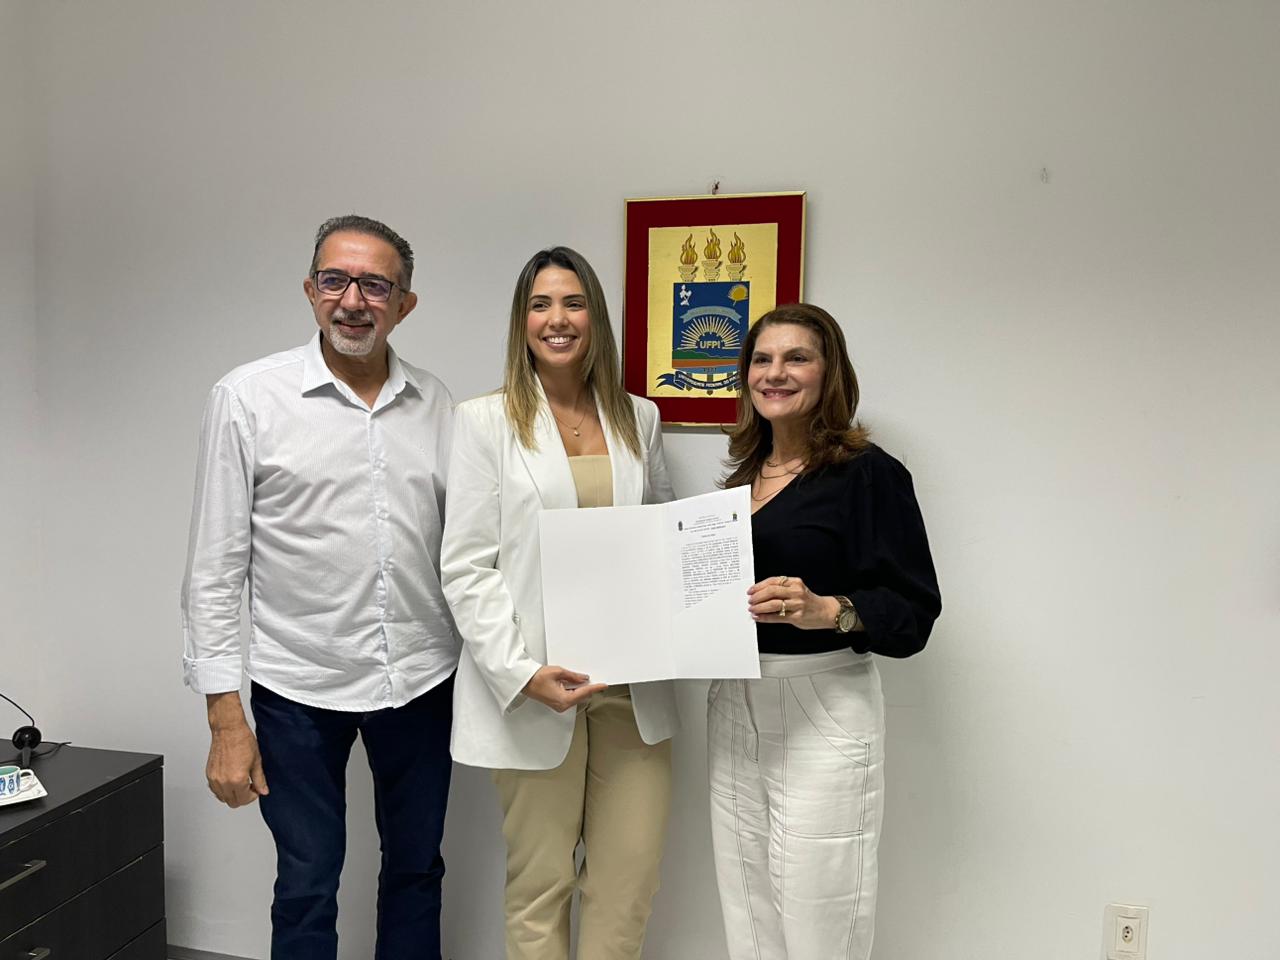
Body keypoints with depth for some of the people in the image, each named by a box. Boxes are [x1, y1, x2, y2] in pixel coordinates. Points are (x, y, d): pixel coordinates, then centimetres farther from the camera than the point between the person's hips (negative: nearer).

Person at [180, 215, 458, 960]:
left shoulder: (435, 404, 2)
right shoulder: (247, 398, -7)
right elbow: (215, 566, -6)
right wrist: (226, 718, -8)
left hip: (422, 680, 3)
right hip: (300, 687, -3)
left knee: (417, 869, 18)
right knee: (308, 886, 11)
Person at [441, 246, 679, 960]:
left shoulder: (638, 419, 11)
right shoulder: (485, 421, -1)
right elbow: (466, 568, -5)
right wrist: (521, 673, -16)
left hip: (634, 685, 4)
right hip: (534, 688, -3)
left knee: (630, 881, 8)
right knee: (540, 885, 9)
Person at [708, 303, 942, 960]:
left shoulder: (868, 472, -9)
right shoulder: (743, 475, 12)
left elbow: (914, 611, -13)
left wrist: (827, 610, -28)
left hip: (822, 714, -6)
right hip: (733, 711, 7)